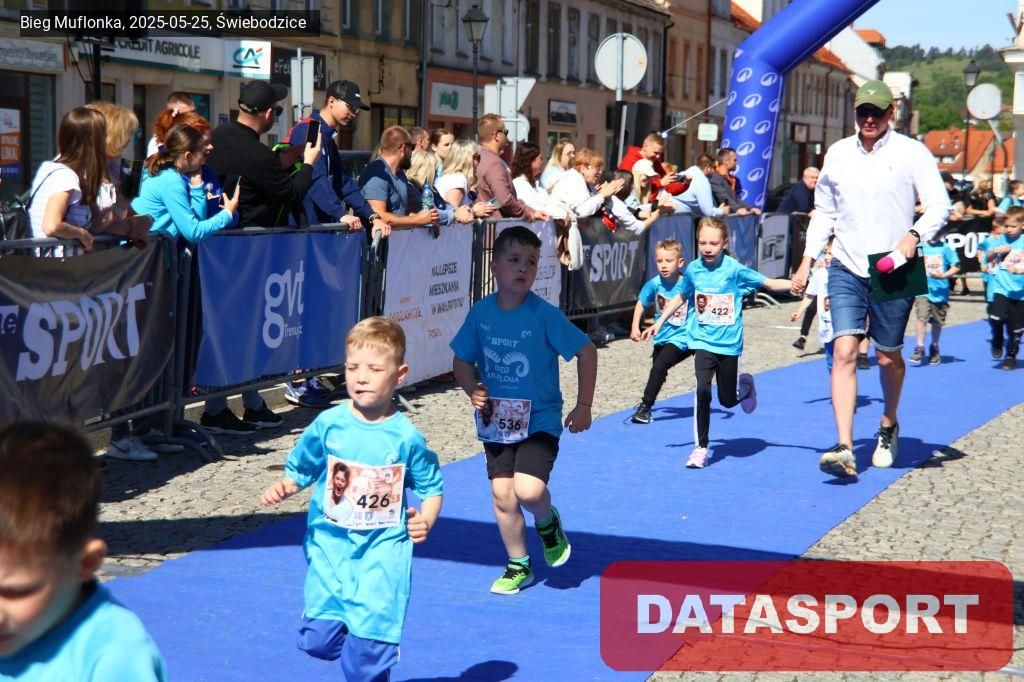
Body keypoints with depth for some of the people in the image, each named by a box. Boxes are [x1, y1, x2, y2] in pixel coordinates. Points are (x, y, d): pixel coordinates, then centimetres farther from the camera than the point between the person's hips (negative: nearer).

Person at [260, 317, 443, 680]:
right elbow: (300, 470, 8)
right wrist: (282, 487, -12)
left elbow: (431, 487, 6)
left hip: (383, 553, -2)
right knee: (318, 640, -1)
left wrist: (425, 519, -13)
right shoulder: (329, 424, -3)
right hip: (330, 545, 2)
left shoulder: (406, 437, -6)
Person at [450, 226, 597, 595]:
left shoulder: (544, 314, -15)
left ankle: (548, 523, 16)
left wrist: (584, 406, -7)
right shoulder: (481, 313, -4)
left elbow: (586, 351, -8)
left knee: (528, 490, -20)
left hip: (539, 420, -4)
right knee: (502, 495, 6)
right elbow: (462, 360, 9)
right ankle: (518, 566, 26)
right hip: (497, 422, 4)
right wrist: (472, 391, -10)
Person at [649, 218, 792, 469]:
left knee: (728, 399, 9)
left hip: (729, 343, -1)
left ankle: (745, 384, 47)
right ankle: (701, 448, -6)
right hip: (702, 342, 1)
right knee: (702, 390, -18)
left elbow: (768, 283, -10)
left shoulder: (734, 270, -10)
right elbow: (680, 296, 15)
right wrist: (659, 324, 16)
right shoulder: (693, 270, -2)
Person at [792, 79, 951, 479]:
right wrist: (807, 261, 12)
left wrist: (914, 235, -26)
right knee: (844, 352, -12)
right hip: (846, 269, 2)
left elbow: (939, 205, -7)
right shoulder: (837, 153, 9)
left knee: (888, 357, 9)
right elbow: (824, 211, 18)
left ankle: (889, 427, 37)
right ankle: (844, 449, -17)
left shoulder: (911, 153, -3)